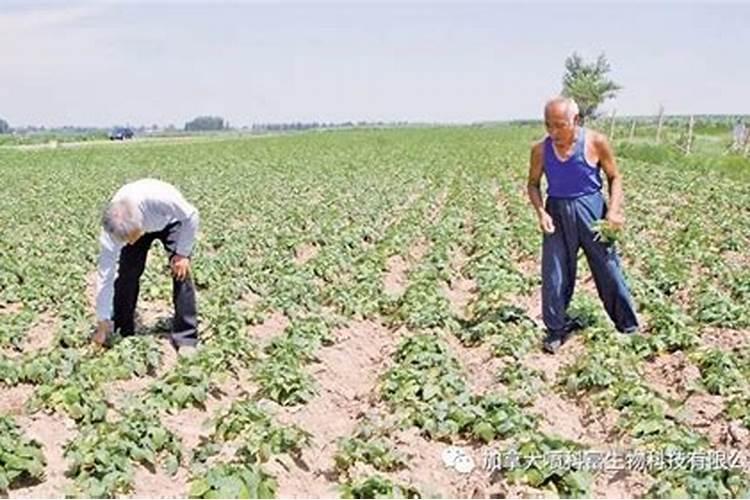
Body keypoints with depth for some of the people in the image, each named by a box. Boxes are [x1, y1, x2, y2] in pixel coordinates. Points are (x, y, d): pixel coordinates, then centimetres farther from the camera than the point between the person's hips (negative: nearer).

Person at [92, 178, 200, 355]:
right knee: (126, 273, -10)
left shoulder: (161, 199, -47)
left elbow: (191, 216, -25)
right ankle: (122, 333, 8)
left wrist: (182, 253, -23)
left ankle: (186, 338, -7)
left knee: (181, 273, -15)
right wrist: (103, 324, -21)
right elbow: (105, 275, -26)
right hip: (137, 225, 2)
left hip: (170, 220, -2)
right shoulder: (113, 228, -34)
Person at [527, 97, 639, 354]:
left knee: (609, 270, 7)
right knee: (554, 275, 4)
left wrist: (614, 209, -12)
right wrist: (540, 211, -10)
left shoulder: (596, 142, -10)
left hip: (591, 211, -1)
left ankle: (629, 328, 24)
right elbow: (533, 184, 6)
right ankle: (557, 329, 22)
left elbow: (615, 177, 0)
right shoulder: (541, 150, -5)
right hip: (557, 214, 2)